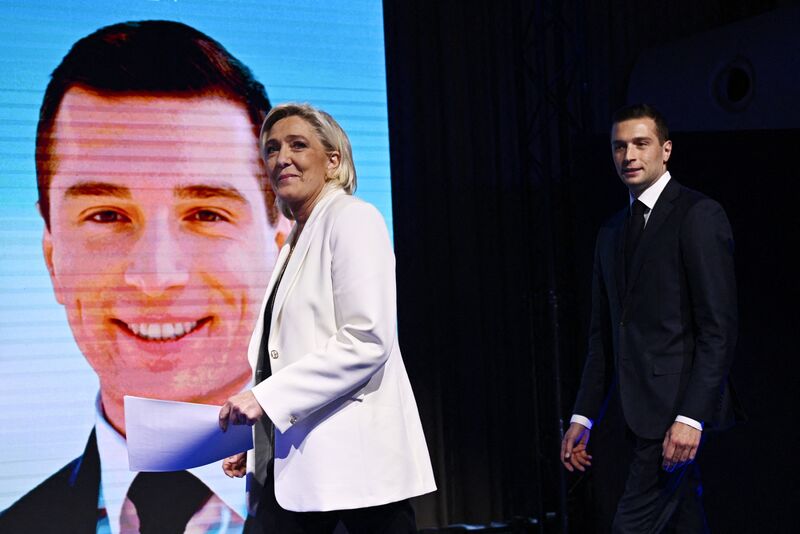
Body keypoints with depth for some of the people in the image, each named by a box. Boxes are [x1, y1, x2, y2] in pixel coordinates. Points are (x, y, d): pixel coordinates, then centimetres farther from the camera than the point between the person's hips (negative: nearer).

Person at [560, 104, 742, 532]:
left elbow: (718, 328, -13)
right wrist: (584, 416, 13)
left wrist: (692, 416, -19)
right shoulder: (611, 232, 17)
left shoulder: (698, 215, -6)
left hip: (676, 408, -7)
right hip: (639, 412, 7)